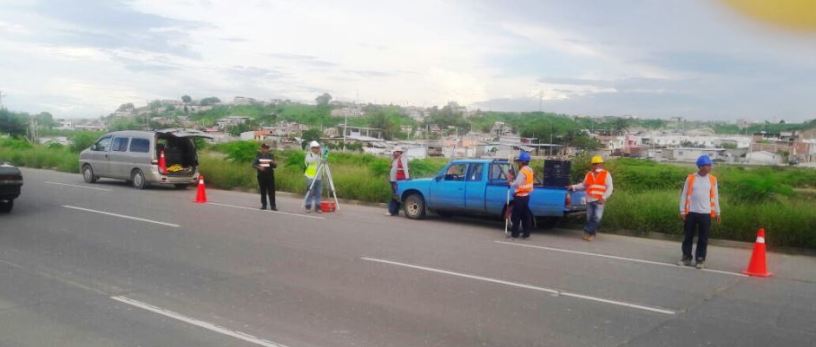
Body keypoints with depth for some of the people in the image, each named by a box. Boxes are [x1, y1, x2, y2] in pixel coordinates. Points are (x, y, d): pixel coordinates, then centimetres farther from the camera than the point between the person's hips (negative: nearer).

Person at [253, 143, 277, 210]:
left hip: (270, 175, 0)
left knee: (271, 191, -4)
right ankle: (264, 205, 13)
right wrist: (258, 167, -18)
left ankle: (273, 206, -3)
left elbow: (275, 166, 6)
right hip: (261, 175, 0)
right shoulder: (258, 156, 6)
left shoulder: (271, 156, 7)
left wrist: (272, 163, -17)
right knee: (263, 191, 5)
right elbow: (253, 164, 1)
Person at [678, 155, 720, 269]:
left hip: (706, 213, 1)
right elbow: (684, 195, 2)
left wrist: (717, 212, 10)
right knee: (688, 236, 6)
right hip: (691, 212, -1)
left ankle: (700, 259, 13)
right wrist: (682, 211, -1)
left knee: (703, 238, 4)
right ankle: (686, 257, 17)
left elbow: (715, 196, 10)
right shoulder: (690, 178, -1)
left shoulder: (712, 179, 4)